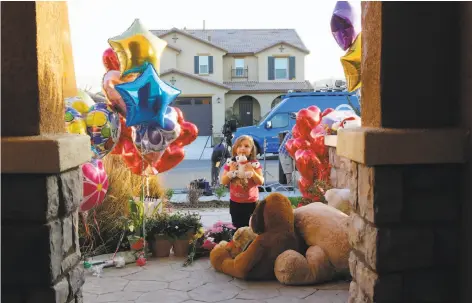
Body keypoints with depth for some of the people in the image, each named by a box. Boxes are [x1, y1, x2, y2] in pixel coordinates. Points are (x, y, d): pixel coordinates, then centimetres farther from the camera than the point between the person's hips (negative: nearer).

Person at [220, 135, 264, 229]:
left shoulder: (254, 163, -7)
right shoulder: (231, 163, -3)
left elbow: (261, 182, -12)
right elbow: (223, 182, -5)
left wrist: (252, 171, -27)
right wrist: (231, 171, -21)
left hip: (251, 202, -2)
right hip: (235, 202, 2)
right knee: (237, 228, 8)